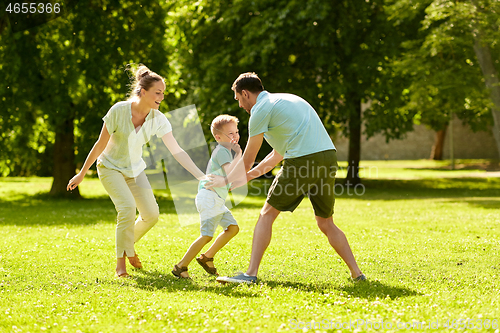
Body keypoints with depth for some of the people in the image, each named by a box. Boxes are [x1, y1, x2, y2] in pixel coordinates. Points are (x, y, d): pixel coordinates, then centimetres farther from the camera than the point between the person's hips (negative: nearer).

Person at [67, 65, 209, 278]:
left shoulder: (158, 120, -16)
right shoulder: (119, 111, -25)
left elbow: (177, 151, -19)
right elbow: (100, 144, -15)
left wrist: (202, 177, -28)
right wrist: (82, 174, -8)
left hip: (135, 169, 5)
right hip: (110, 167, -5)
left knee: (151, 214, -4)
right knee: (127, 207, -25)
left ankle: (129, 244, 27)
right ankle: (120, 263, -9)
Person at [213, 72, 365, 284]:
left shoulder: (261, 110, 1)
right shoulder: (285, 100, 28)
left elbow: (247, 160, 7)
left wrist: (227, 180, 25)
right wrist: (245, 177, 36)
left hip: (303, 161, -8)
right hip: (328, 157, 8)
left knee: (267, 215, 4)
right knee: (326, 224, 18)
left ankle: (251, 274, -2)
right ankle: (356, 273, 14)